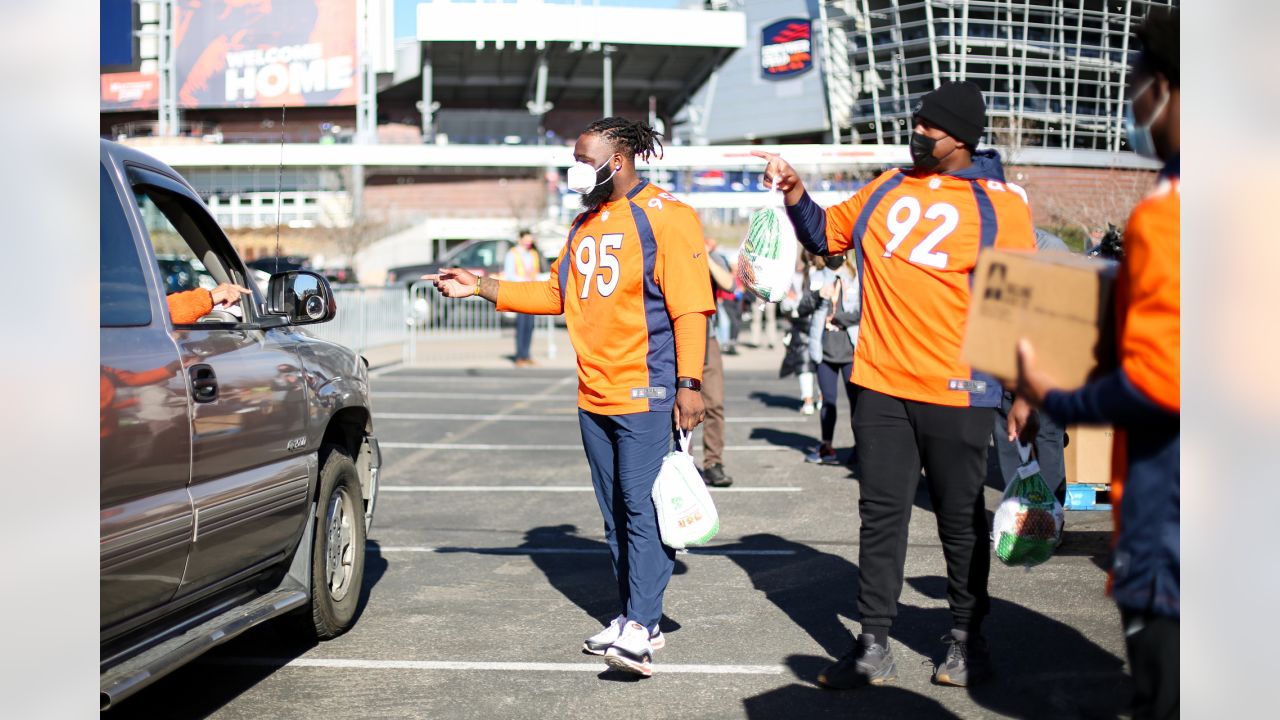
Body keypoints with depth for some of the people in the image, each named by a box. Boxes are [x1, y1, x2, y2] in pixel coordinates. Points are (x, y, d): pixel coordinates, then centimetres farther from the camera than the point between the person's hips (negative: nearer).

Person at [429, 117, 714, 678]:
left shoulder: (664, 216, -8)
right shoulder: (584, 225, 18)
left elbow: (690, 307, -12)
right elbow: (557, 294, 21)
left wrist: (689, 384, -18)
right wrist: (482, 287, 14)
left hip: (646, 393, -8)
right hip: (594, 395, 8)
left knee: (643, 508, -11)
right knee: (616, 514, 11)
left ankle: (639, 630, -12)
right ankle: (632, 620, 18)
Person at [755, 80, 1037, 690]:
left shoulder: (1001, 203, -3)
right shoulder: (888, 188, 11)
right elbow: (826, 234, 23)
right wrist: (795, 192, 5)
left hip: (958, 394, -4)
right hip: (880, 387, 4)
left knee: (961, 520, 8)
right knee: (880, 515, 5)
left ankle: (966, 640, 24)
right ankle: (874, 647, 12)